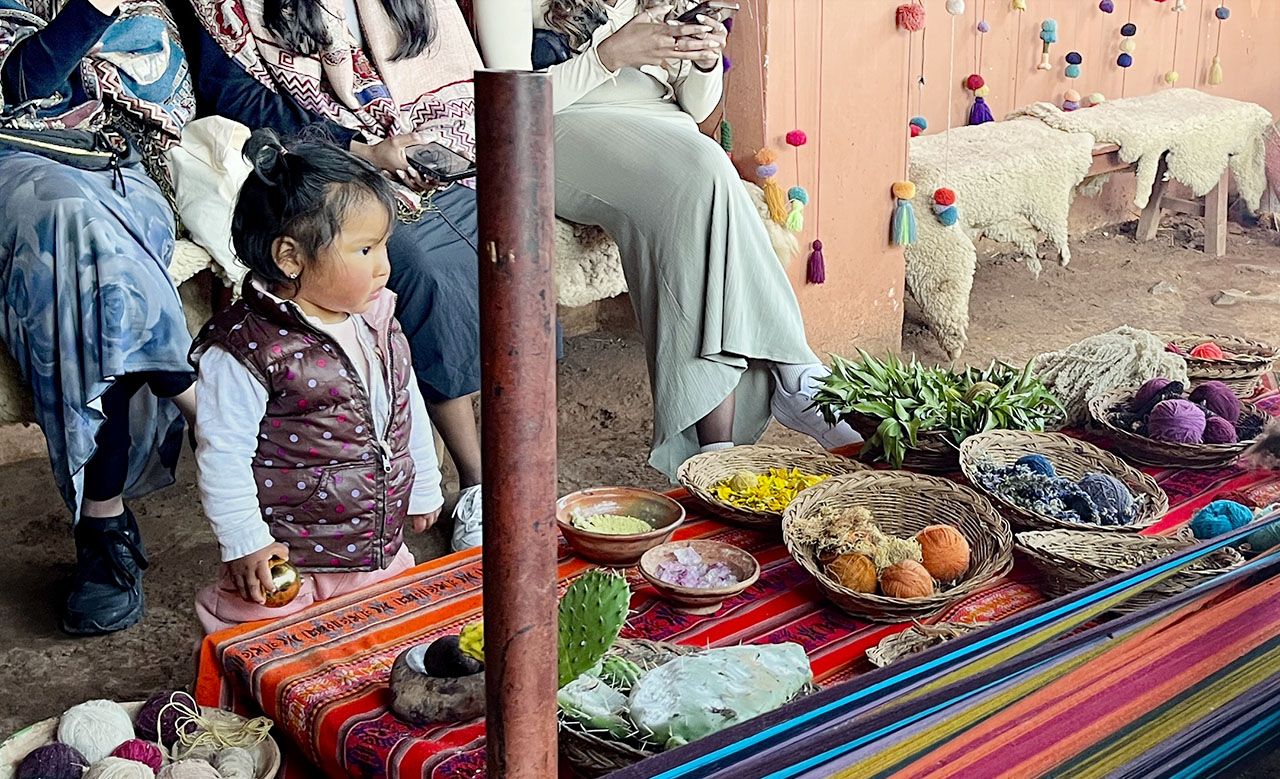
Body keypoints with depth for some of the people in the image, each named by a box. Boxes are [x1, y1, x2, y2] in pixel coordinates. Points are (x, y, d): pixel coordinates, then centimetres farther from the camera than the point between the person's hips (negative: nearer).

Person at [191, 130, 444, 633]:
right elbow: (222, 454, -16)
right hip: (286, 562, -6)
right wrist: (245, 544, -15)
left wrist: (424, 490, 23)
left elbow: (409, 410, 15)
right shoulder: (243, 350, -19)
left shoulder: (378, 324, 2)